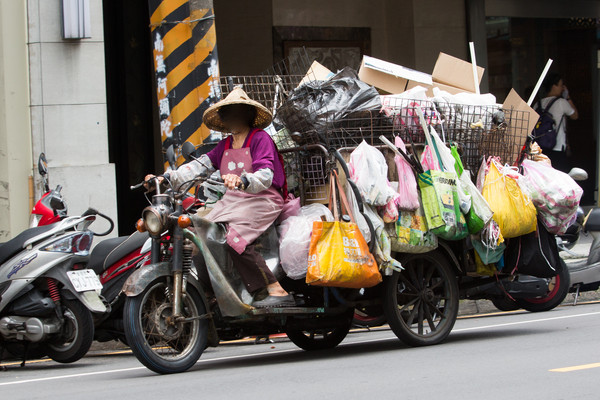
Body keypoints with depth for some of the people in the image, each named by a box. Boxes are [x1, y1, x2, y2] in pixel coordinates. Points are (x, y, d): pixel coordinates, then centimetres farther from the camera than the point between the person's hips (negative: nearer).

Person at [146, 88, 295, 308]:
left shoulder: (260, 138, -4)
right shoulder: (225, 145, 19)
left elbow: (265, 176, -19)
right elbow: (201, 165, 10)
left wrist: (241, 181, -40)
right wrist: (167, 178, -3)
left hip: (261, 201, -8)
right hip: (231, 202, 8)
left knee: (235, 239, -31)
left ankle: (278, 292, -33)